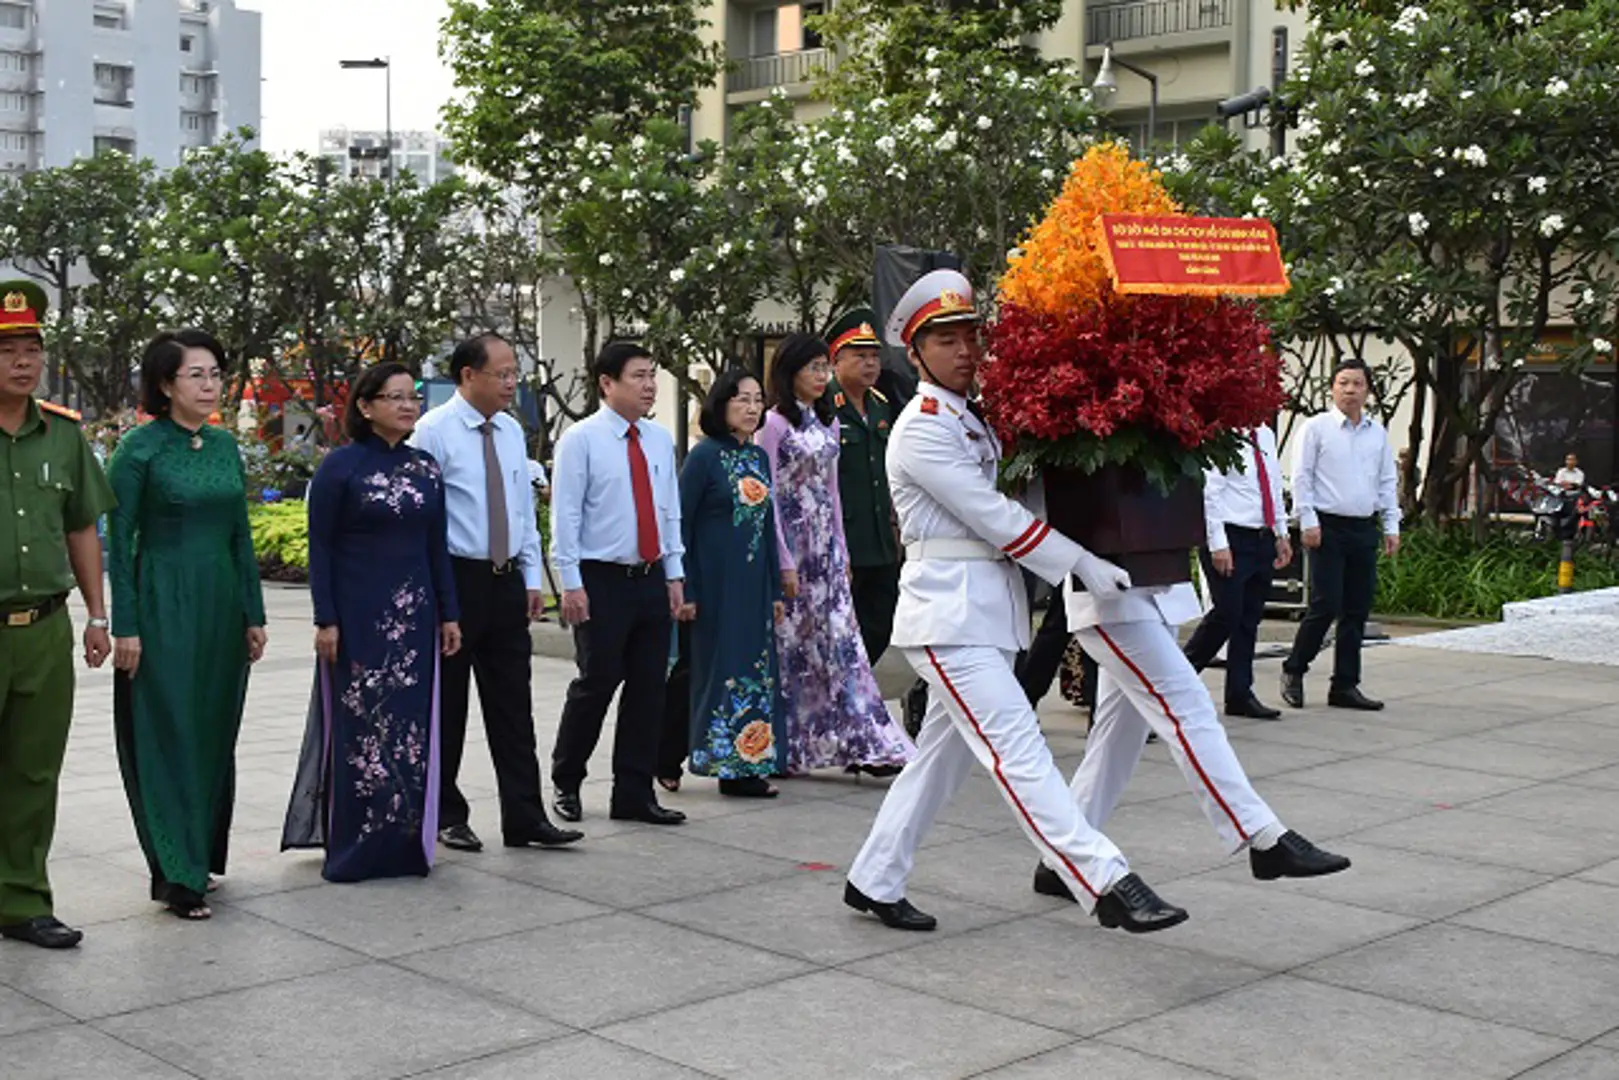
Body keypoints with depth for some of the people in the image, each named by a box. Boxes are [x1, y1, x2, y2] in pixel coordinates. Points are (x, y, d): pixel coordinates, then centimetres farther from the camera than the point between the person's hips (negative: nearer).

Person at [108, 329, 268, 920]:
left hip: (220, 607, 6)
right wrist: (125, 627, -12)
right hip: (163, 609, -6)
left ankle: (200, 856, 23)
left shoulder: (225, 446, 9)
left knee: (214, 734, 11)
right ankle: (177, 875, 1)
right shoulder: (140, 448, -8)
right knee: (169, 736, -3)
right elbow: (119, 540, -8)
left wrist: (254, 614, 10)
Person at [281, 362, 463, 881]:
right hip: (357, 618, -5)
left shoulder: (425, 467, 9)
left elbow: (436, 546, 11)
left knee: (410, 726, 7)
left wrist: (448, 614, 7)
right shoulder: (340, 466, -5)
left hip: (413, 617, 5)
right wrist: (325, 620, -12)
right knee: (357, 727, 1)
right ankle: (352, 846, 11)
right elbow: (320, 547, -7)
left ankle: (404, 843, 17)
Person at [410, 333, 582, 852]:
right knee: (445, 706, 5)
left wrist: (532, 577, 12)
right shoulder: (434, 431, -10)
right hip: (454, 580, -6)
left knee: (513, 706, 7)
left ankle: (524, 818, 10)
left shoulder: (512, 431, 11)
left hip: (507, 582, 6)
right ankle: (447, 817, 17)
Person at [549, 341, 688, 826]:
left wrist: (674, 574, 10)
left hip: (652, 579, 6)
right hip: (602, 581, -6)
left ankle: (634, 794, 14)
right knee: (596, 684, -3)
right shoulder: (581, 440, -6)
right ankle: (566, 783, 16)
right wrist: (571, 582, -12)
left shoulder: (660, 440, 11)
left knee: (649, 687, 5)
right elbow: (565, 515, -8)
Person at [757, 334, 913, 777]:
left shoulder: (827, 422, 13)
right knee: (790, 644, 0)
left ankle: (862, 745, 2)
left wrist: (841, 550, 15)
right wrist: (784, 561, -14)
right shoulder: (775, 423, -8)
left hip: (825, 545, 6)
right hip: (791, 542, -6)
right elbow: (769, 496, -11)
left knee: (840, 639, 3)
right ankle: (785, 748, 10)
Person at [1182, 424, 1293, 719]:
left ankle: (1240, 695, 14)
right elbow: (1209, 492, -14)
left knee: (1250, 617, 9)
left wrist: (1281, 534, 16)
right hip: (1231, 538, -8)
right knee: (1227, 614, -12)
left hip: (1263, 539, 8)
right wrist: (1218, 544, -19)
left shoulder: (1266, 436, 14)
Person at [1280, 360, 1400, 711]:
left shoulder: (1378, 433, 14)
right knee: (1326, 606, -10)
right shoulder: (1317, 427, -1)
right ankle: (1293, 671, 8)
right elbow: (1301, 477, -4)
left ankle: (1345, 685, 12)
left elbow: (1387, 482, 18)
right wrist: (1308, 521, -10)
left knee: (1357, 610, 5)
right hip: (1328, 527, -5)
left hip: (1364, 528, 5)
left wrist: (1392, 527, 11)